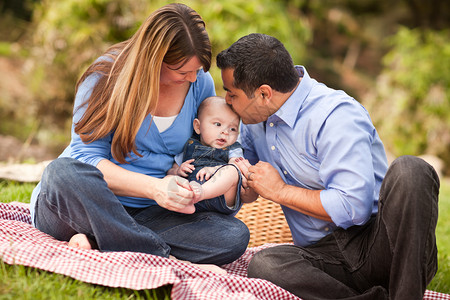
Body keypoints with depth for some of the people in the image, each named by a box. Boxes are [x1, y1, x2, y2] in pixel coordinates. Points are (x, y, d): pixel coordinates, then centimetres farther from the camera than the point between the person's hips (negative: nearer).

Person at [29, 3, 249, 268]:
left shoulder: (201, 83, 3)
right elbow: (86, 156, -15)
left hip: (146, 216, 4)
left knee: (235, 235, -22)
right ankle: (160, 257, -34)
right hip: (89, 204, -3)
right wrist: (155, 188, -29)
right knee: (64, 171, -38)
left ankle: (98, 242, -29)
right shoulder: (106, 76, -10)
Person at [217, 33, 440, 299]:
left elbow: (354, 207, -25)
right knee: (263, 265, -27)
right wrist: (245, 184, 1)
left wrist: (280, 191, -14)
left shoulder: (336, 115, -15)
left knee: (408, 170, -34)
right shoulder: (255, 118, 11)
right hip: (324, 255, 5)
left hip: (377, 242, -5)